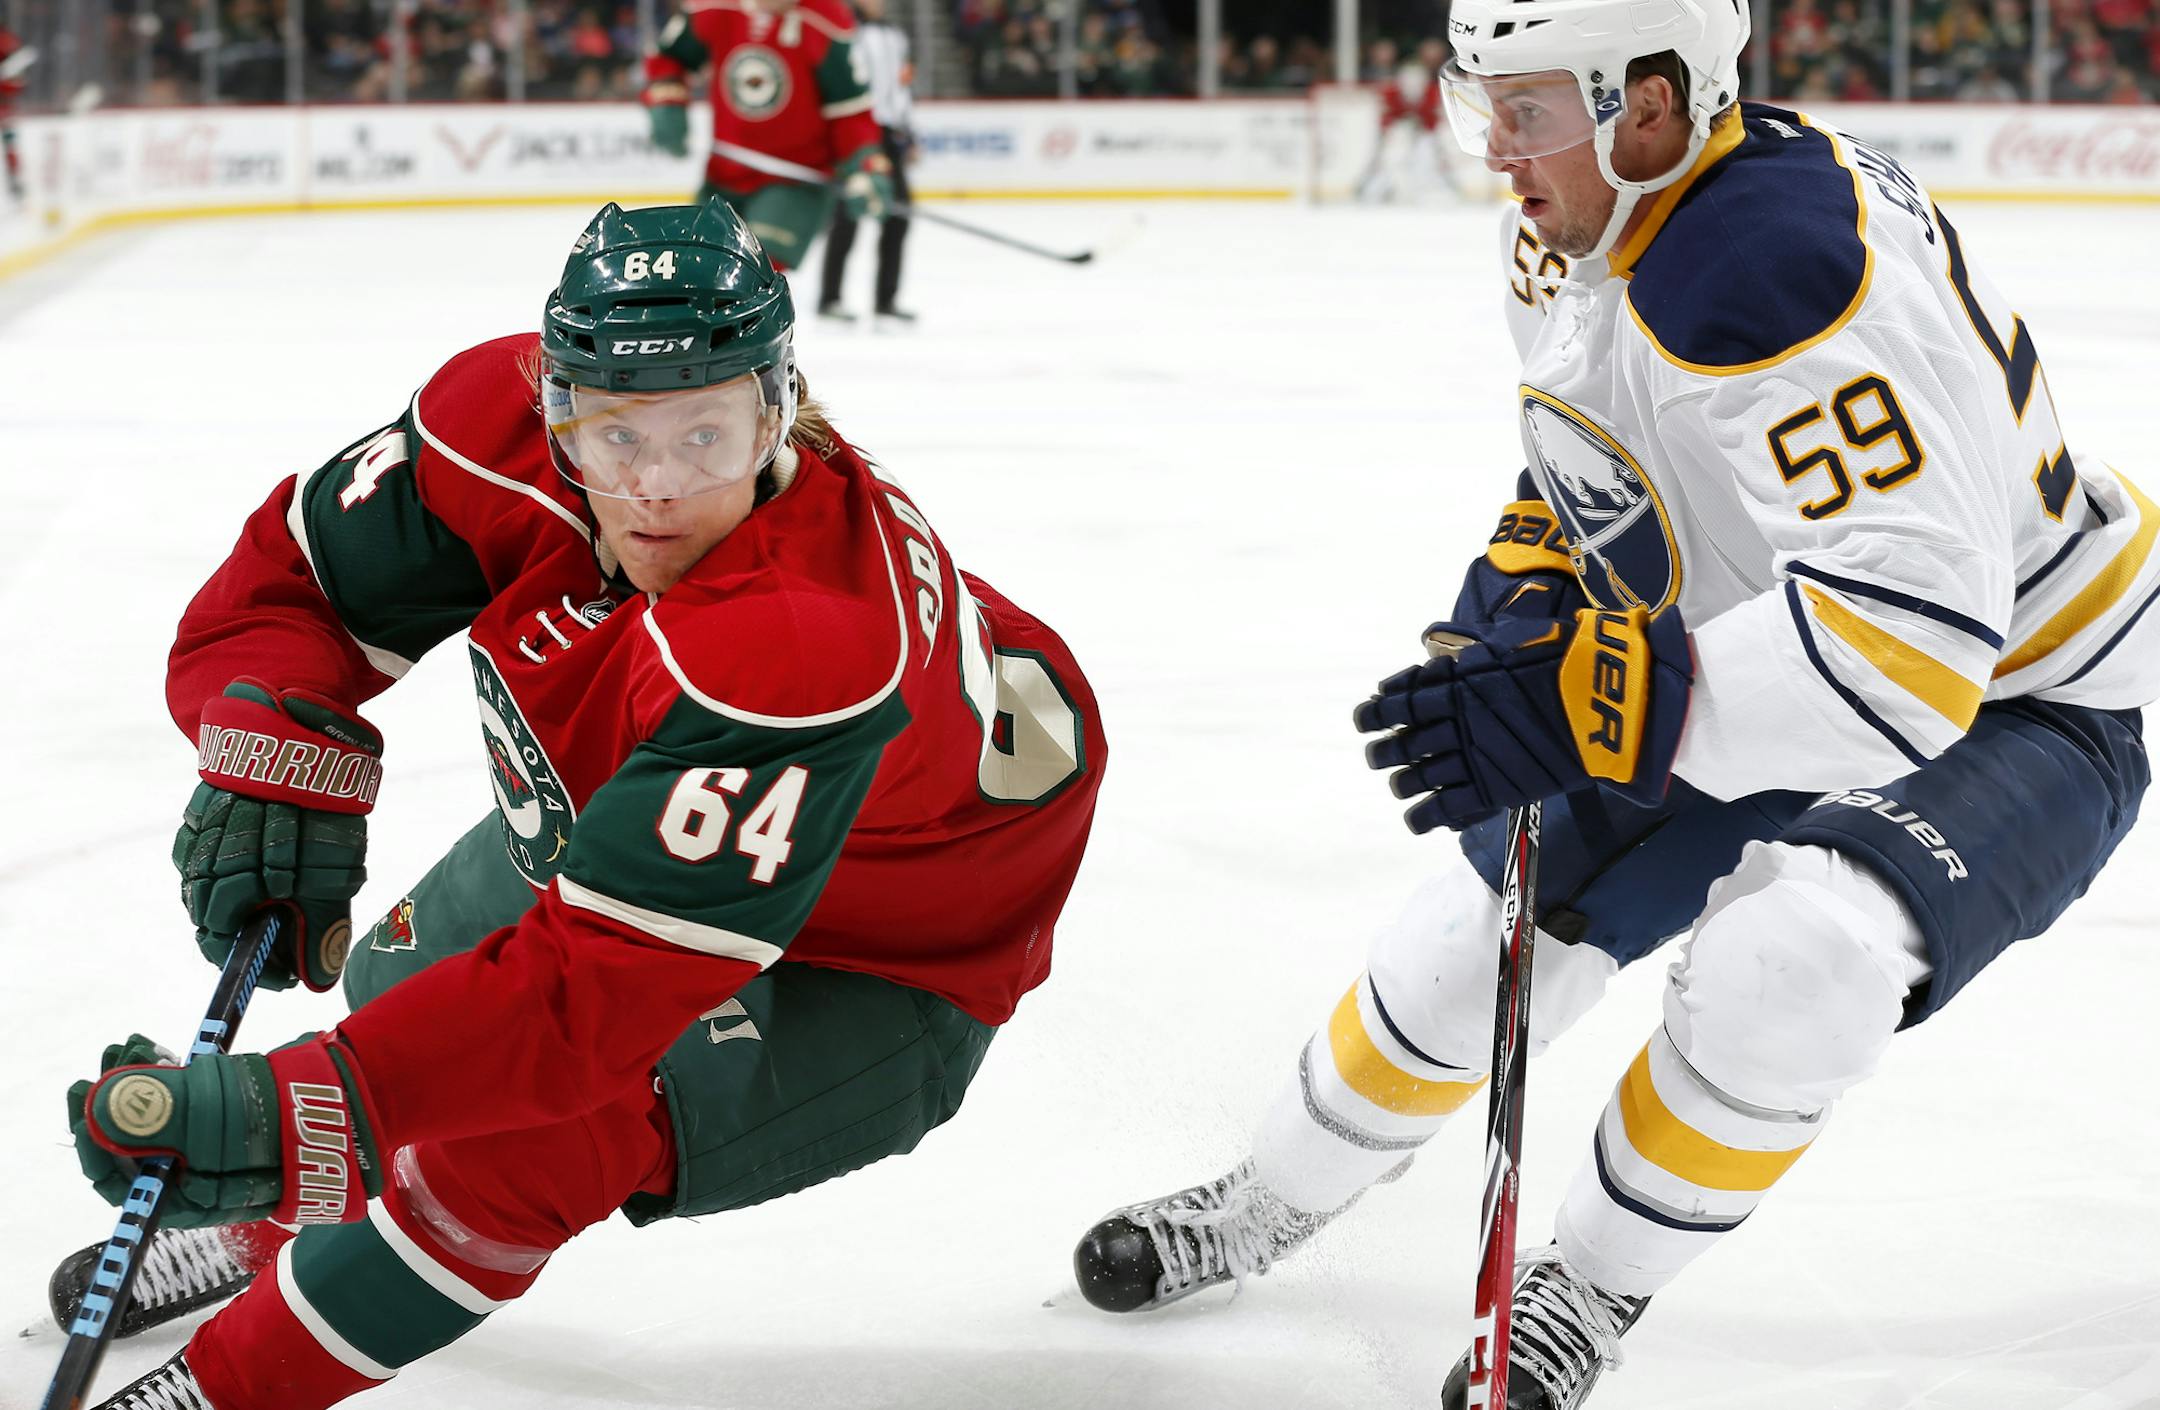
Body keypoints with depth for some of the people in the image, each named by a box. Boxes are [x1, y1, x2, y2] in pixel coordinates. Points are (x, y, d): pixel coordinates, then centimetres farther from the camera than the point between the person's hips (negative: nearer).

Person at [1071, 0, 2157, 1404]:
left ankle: (1591, 1290, -9)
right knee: (1483, 936, 9)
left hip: (2015, 700, -8)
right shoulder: (1572, 234, -7)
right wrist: (1529, 577, -5)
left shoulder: (1785, 270, -37)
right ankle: (1267, 1205, 37)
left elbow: (1912, 636, -45)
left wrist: (1588, 703, -47)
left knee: (1791, 959, -34)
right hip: (1752, 667, 8)